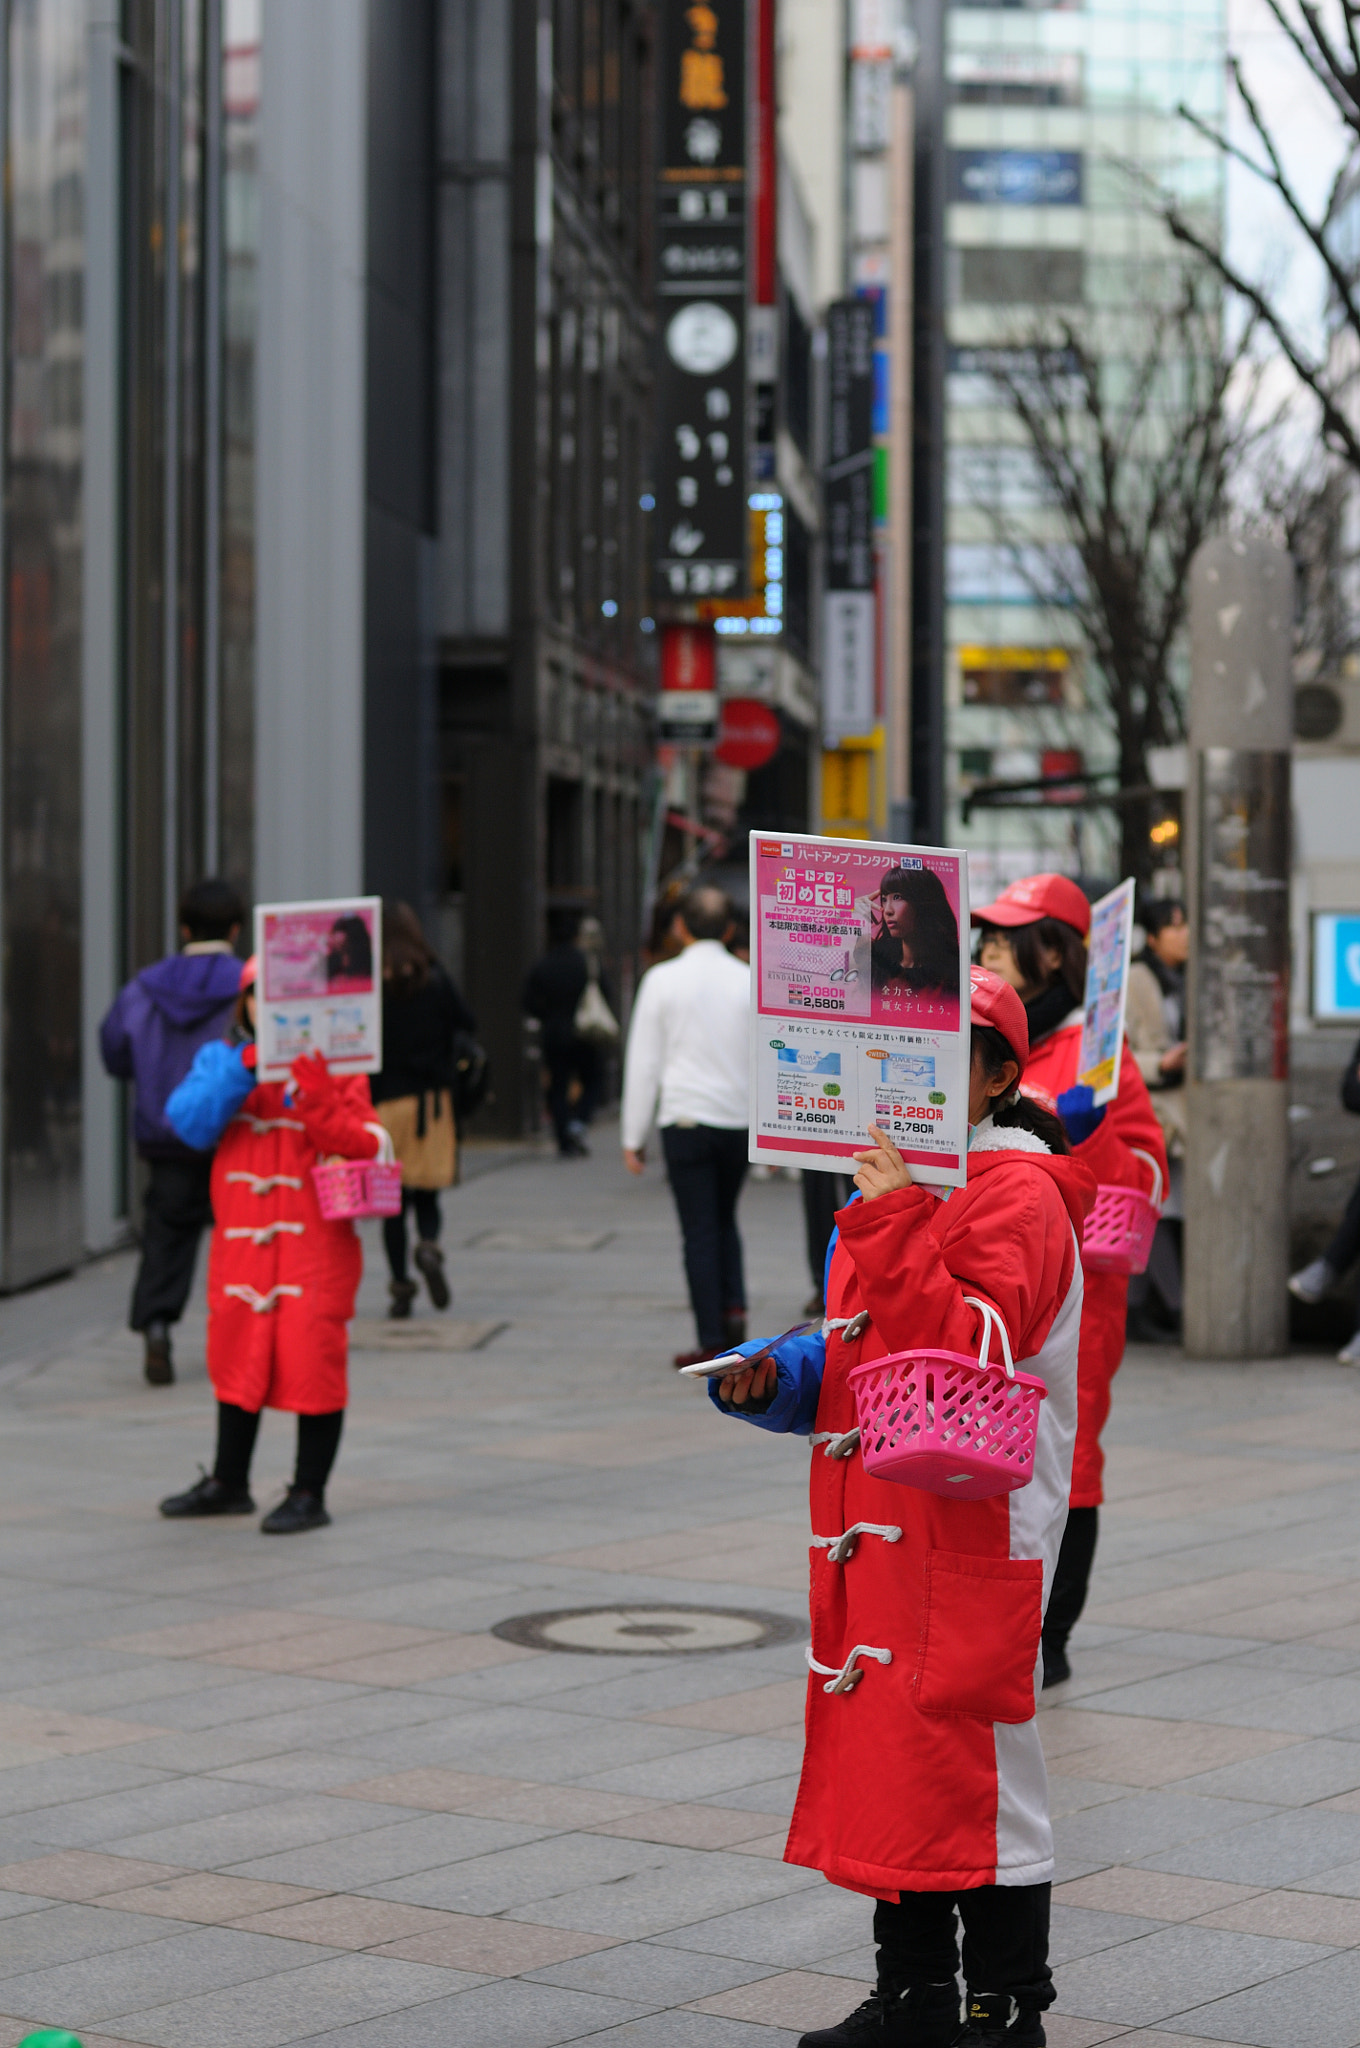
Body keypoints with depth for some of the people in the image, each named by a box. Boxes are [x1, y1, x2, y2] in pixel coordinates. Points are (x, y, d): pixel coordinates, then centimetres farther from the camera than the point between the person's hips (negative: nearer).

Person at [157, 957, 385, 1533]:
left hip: (316, 1244, -4)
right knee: (237, 1360, 15)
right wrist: (241, 1072, -20)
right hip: (241, 1242, 4)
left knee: (312, 1362, -2)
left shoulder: (335, 1066, -1)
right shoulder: (221, 1060, 8)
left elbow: (365, 1148, -11)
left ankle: (309, 1495, 7)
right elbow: (188, 1123, -9)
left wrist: (320, 1101, -25)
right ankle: (229, 1484, 30)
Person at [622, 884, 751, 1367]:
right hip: (740, 1119, 2)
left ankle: (712, 1343, 0)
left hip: (686, 1118, -2)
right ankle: (734, 1306, 1)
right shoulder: (750, 981, 1)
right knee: (724, 1220, 21)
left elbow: (643, 1063, -2)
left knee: (700, 1231, 1)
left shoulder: (662, 980, -4)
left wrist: (633, 1136, 3)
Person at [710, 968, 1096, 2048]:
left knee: (976, 1759, -4)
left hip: (977, 1527, -9)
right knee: (888, 1755, 13)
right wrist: (765, 1380, 5)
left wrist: (896, 1223, -24)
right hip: (878, 1529, 9)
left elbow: (972, 1358, -24)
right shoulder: (893, 1182, 18)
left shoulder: (1018, 1195, -10)